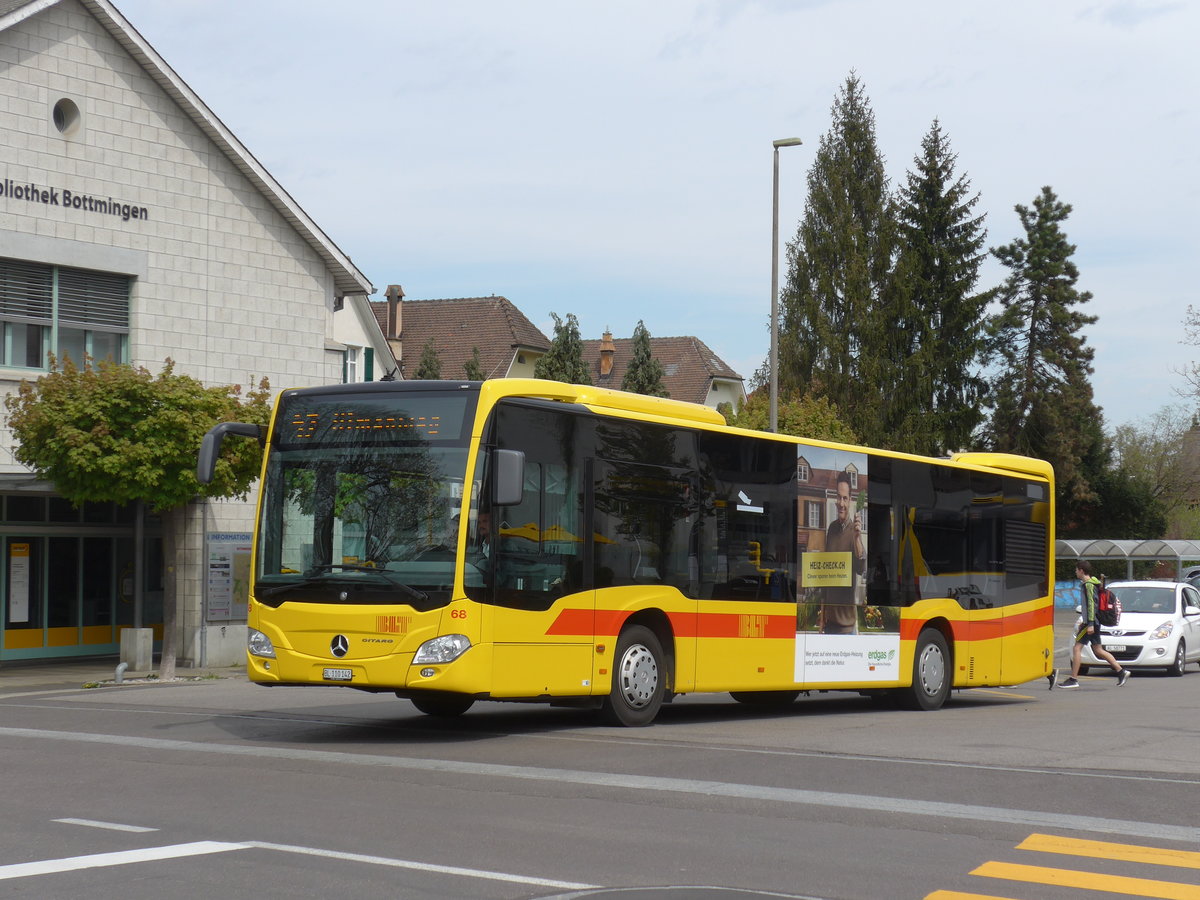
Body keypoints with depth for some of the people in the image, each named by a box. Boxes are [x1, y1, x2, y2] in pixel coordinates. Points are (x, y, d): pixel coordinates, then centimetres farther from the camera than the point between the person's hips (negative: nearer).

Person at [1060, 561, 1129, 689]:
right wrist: (1085, 623, 28)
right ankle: (1121, 671, 12)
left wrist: (1090, 624, -24)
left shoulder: (1088, 585, -13)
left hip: (1091, 622, -10)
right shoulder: (1089, 583, 17)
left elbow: (1091, 604, -20)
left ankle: (1073, 679, -9)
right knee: (1098, 650, 13)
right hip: (1094, 622, 10)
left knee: (1077, 648, -8)